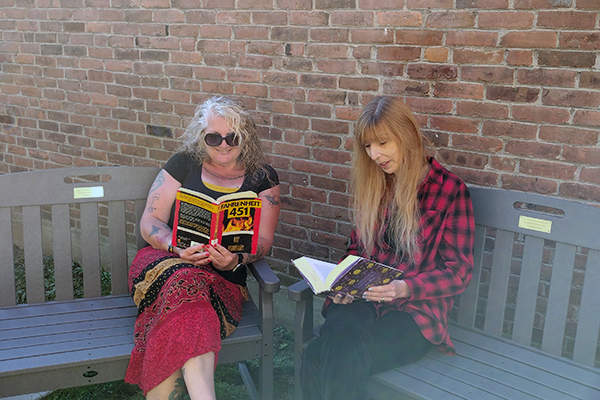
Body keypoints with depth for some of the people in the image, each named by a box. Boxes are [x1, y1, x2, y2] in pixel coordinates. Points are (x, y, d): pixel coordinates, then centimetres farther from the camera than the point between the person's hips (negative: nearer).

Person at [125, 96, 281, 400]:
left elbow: (263, 240, 5)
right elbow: (149, 222, 8)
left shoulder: (262, 178, 12)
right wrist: (176, 247, -14)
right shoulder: (183, 164, 13)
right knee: (186, 283, -38)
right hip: (164, 261, 0)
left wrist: (236, 259, -17)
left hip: (225, 280, 0)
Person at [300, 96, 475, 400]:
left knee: (318, 358, -29)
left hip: (417, 309, -4)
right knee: (341, 328, -34)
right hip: (361, 300, 4)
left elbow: (458, 273, -3)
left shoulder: (449, 190, -2)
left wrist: (405, 288, -19)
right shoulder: (371, 185, 14)